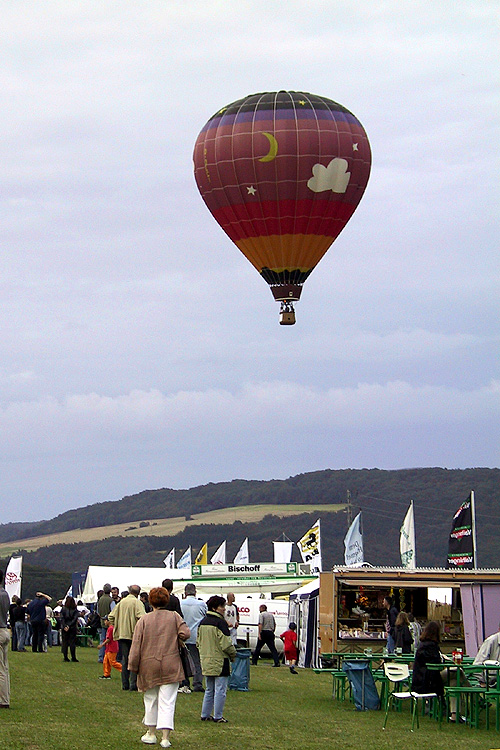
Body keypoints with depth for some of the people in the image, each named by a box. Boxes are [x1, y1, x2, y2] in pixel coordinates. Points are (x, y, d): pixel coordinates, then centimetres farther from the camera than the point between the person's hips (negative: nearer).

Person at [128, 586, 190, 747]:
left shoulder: (144, 620, -2)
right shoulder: (174, 617, -1)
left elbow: (136, 645, -3)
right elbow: (185, 633, -11)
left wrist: (133, 666, 4)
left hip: (148, 666, 1)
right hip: (170, 666, -1)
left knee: (151, 700, 16)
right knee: (167, 702, -1)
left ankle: (151, 734, 24)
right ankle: (165, 737, -8)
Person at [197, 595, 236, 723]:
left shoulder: (203, 622, 10)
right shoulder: (220, 623, -15)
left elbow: (198, 642, 17)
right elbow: (226, 644, -17)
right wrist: (233, 655, -1)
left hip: (206, 662, 8)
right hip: (220, 662, -8)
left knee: (209, 690, 17)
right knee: (220, 690, -1)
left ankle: (205, 715, 19)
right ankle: (218, 717, 0)